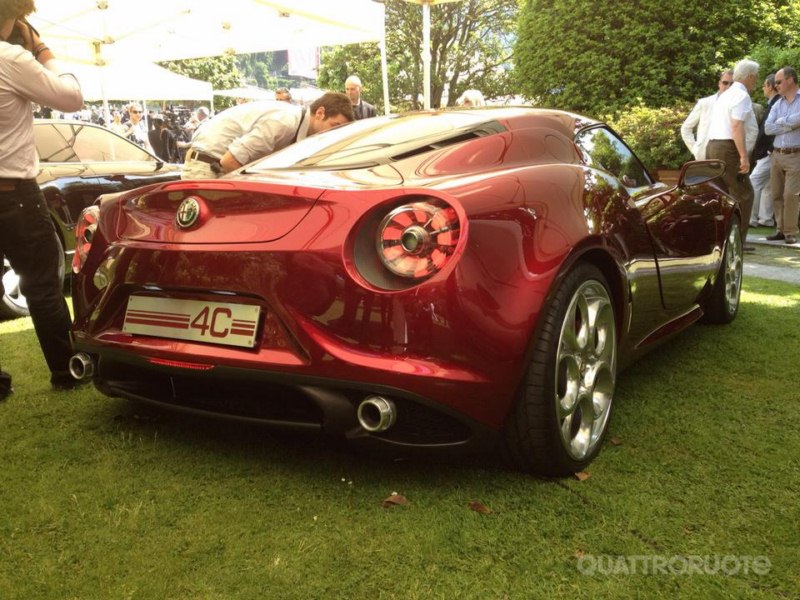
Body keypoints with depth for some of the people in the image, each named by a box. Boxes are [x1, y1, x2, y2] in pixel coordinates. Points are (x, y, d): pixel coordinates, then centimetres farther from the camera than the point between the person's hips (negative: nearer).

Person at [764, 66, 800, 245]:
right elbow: (767, 128, 1)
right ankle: (781, 229, 14)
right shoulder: (777, 105, 12)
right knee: (776, 194, 5)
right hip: (777, 155, 5)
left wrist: (780, 121, -6)